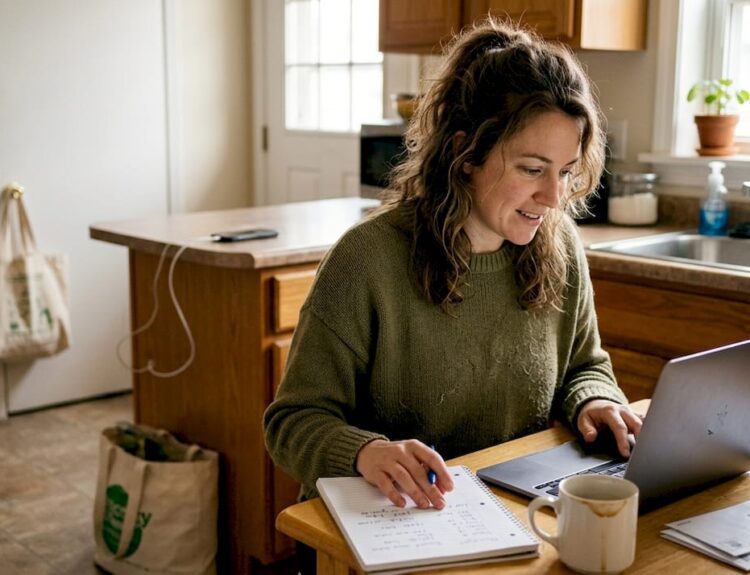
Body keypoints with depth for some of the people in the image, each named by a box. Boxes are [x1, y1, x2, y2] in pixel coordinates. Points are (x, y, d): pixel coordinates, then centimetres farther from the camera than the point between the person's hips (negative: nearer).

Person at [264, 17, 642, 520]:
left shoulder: (560, 248, 2)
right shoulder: (368, 261, -14)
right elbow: (293, 420, -10)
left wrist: (592, 401, -3)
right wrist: (365, 452, -31)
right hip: (393, 522, -4)